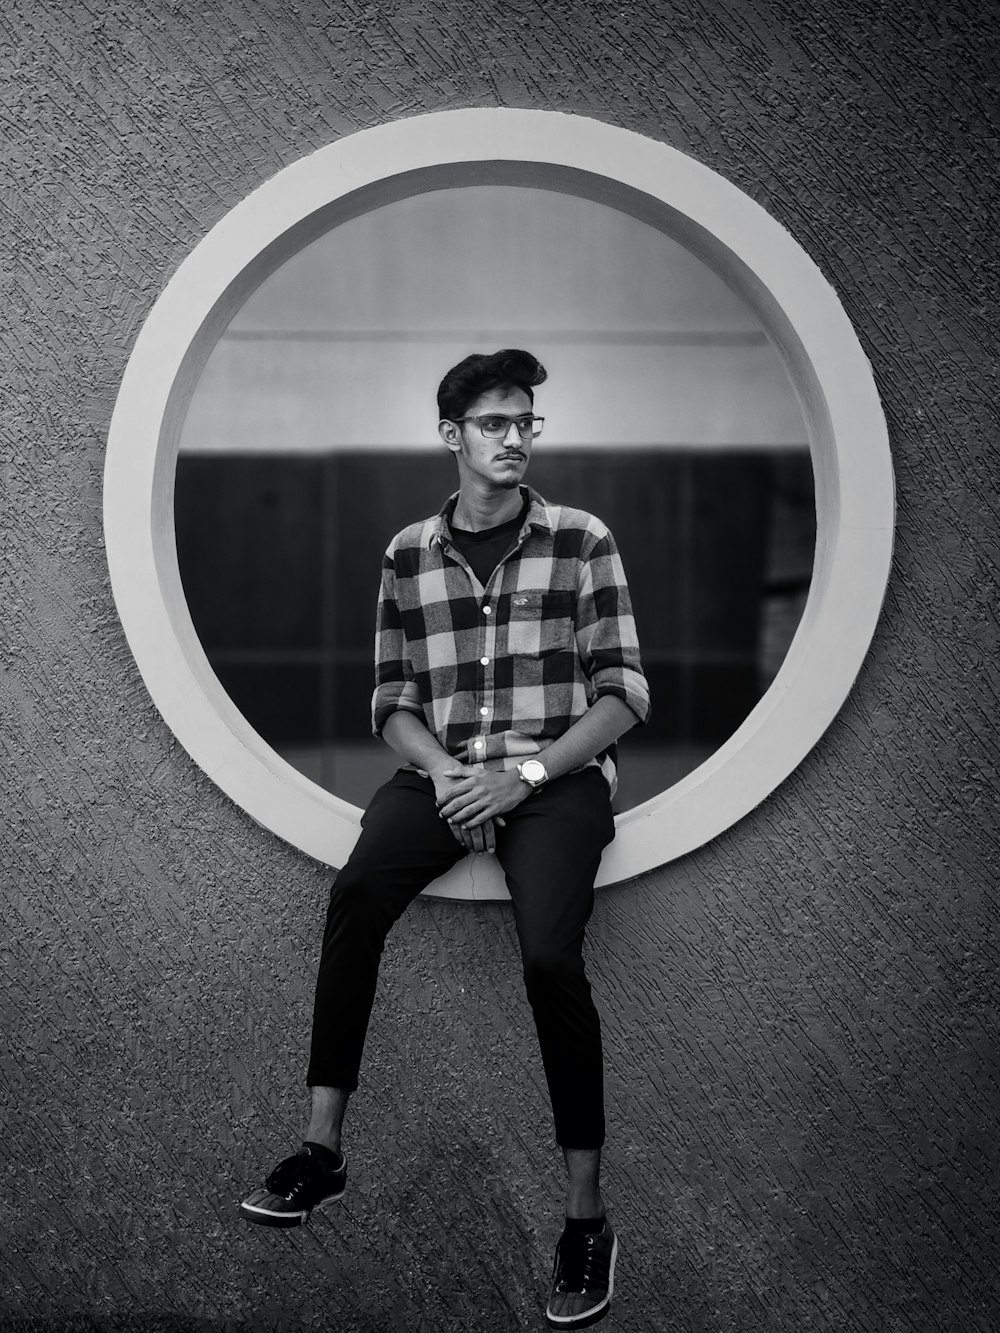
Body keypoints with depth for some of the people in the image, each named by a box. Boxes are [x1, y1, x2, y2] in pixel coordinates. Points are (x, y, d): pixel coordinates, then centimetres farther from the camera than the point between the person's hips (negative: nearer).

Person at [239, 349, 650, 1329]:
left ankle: (586, 1214, -21)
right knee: (355, 893, -28)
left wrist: (523, 774, -13)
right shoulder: (409, 555, 12)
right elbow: (393, 702, 12)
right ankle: (322, 1148, -21)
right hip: (443, 770, 3)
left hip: (555, 776, -3)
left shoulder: (582, 542, 4)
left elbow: (623, 694, 0)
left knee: (549, 955, -29)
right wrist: (444, 771, -9)